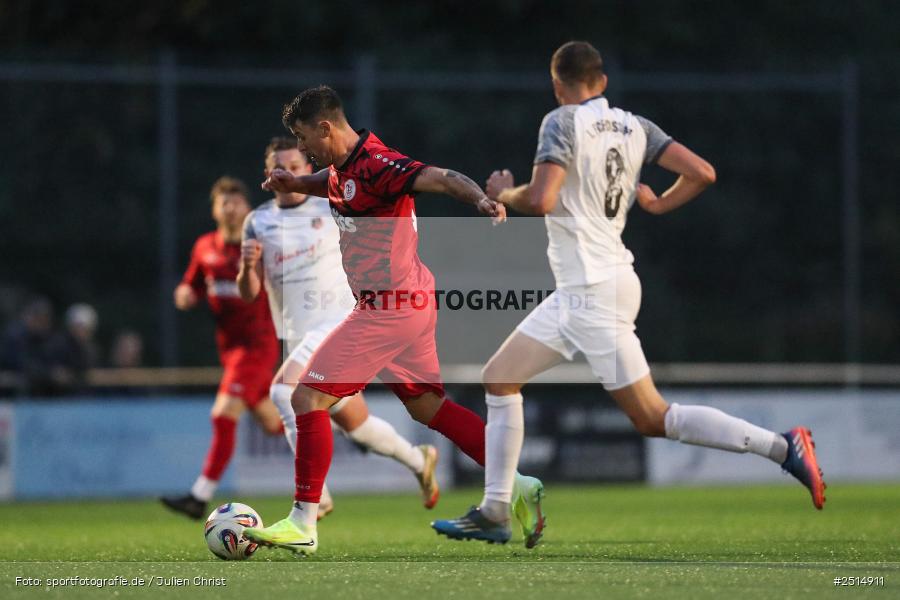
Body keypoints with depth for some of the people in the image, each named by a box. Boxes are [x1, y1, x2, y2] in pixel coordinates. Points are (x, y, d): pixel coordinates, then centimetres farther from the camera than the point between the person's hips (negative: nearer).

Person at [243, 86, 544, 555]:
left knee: (308, 398, -8)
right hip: (410, 305, 10)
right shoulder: (343, 166, 10)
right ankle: (517, 485, 19)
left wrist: (480, 199, -52)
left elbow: (440, 178, -33)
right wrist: (294, 184, 15)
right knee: (427, 407, 18)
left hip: (388, 309, -10)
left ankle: (303, 524, -6)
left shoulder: (375, 166, -20)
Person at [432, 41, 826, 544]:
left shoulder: (563, 123, -11)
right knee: (500, 378, 13)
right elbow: (702, 173, 2)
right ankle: (494, 513, 12)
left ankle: (781, 446, -13)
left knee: (653, 419, -8)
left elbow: (540, 200, -22)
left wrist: (504, 193, -1)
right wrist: (657, 205, 19)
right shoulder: (635, 126, 9)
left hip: (594, 293, -9)